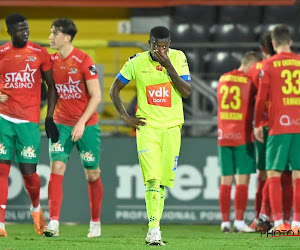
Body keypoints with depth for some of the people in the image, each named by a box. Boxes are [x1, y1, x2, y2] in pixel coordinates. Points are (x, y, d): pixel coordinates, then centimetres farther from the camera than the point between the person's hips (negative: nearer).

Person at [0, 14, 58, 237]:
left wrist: (50, 118, 2)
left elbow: (52, 86, 8)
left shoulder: (39, 54, 3)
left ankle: (36, 208, 29)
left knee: (28, 171, -2)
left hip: (29, 120, -1)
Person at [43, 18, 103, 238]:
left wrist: (82, 122, -18)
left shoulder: (84, 61, -12)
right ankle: (54, 223, -19)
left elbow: (96, 96, -12)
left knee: (92, 174, 6)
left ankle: (95, 223, 23)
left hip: (87, 125, -3)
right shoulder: (51, 61, 2)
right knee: (56, 168, -14)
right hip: (61, 124, 3)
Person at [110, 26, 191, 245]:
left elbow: (187, 91, -11)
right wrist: (125, 117, 2)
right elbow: (115, 89, 9)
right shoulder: (137, 62, -3)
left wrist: (168, 66, -17)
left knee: (163, 180, 6)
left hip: (172, 128, 2)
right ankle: (154, 229, -21)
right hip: (147, 127, -2)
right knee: (152, 178, -16)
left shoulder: (178, 58, -1)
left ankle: (154, 228, 17)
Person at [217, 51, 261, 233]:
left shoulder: (223, 79, 12)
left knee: (226, 180, 7)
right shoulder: (249, 81, -6)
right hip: (243, 136, -5)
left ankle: (225, 222, 5)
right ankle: (239, 221, -8)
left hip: (223, 137, 5)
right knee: (243, 179, -3)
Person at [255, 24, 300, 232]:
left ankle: (278, 222, -9)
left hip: (279, 125, -3)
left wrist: (258, 124, 8)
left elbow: (261, 98, -1)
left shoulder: (268, 65, 0)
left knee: (274, 174, 0)